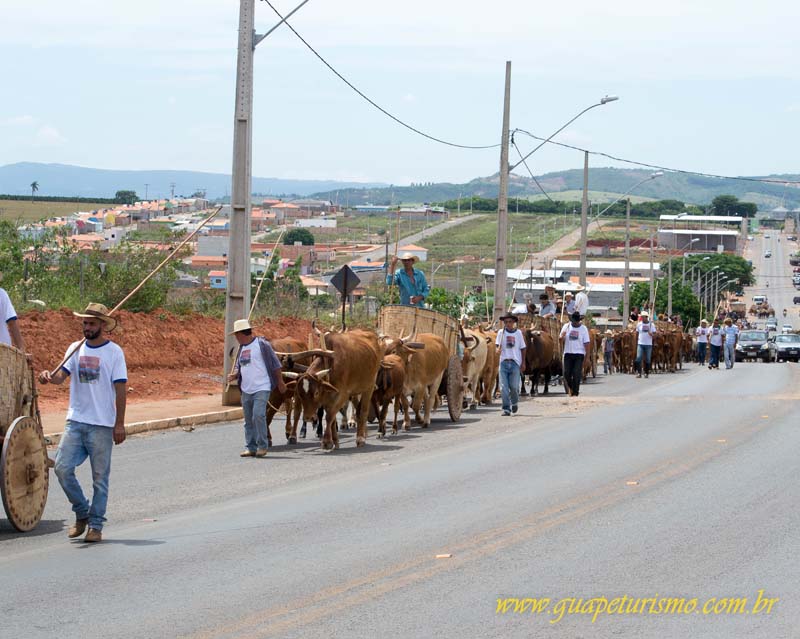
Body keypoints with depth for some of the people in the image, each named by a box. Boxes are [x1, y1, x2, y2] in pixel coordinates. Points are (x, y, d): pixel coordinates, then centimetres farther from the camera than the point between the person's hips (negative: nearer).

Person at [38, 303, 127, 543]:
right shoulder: (75, 349, 9)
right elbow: (62, 374, -2)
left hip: (102, 424, -4)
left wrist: (119, 424, -9)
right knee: (62, 467, -6)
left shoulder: (114, 352, -3)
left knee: (100, 477, 2)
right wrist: (49, 377, -26)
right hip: (75, 421, 4)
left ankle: (96, 526, 11)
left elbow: (120, 389, -4)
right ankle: (82, 513, 13)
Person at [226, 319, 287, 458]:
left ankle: (262, 446, -7)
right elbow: (238, 366, 20)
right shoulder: (242, 348, 14)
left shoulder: (262, 344, -6)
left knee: (258, 415, -17)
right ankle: (250, 448, 15)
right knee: (248, 419, 9)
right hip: (246, 390, 7)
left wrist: (280, 382, -1)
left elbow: (275, 364, -3)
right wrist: (234, 375, -2)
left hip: (262, 388, -7)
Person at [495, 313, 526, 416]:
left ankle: (514, 403, 26)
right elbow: (498, 345, 0)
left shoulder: (518, 333, 6)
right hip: (504, 362, 0)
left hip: (515, 362, 0)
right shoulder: (501, 332, 5)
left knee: (514, 386, -3)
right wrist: (498, 349, -24)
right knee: (504, 387, -6)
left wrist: (523, 363, 8)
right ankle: (506, 409, -1)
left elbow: (522, 349, 11)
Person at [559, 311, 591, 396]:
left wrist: (587, 357, -4)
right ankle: (570, 388, 25)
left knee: (577, 374, -7)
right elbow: (560, 339, 5)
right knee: (567, 373, -1)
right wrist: (561, 337, -21)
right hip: (568, 353, 2)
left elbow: (586, 343, 1)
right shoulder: (566, 326, 6)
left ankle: (575, 392, -1)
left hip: (579, 354, -2)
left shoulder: (583, 328, 1)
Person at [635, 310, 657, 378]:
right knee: (638, 358, -11)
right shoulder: (639, 324, 3)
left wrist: (651, 334, -20)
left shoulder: (651, 324, 0)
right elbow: (637, 333, 10)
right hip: (640, 344, 0)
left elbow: (654, 334, 2)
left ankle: (646, 373, 15)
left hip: (648, 344, 0)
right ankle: (639, 373, -7)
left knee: (647, 359, 5)